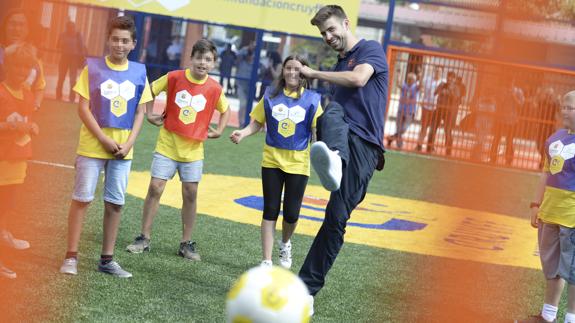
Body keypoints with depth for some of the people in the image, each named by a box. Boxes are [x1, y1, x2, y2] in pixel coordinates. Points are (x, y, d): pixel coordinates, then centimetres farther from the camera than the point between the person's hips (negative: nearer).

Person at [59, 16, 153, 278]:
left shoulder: (139, 72, 3)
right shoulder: (93, 68, -4)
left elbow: (140, 113, 6)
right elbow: (83, 108, -7)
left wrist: (128, 143, -6)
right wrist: (104, 140, -14)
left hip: (123, 149, 3)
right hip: (92, 146, -3)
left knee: (115, 203, 6)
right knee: (82, 199, -2)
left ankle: (107, 260, 15)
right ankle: (71, 257, 4)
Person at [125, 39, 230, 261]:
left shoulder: (214, 88, -6)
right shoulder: (175, 77, -9)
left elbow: (225, 110, 13)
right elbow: (150, 90, 6)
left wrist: (219, 131, 3)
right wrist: (149, 114, 0)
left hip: (193, 149, 1)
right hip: (167, 144, -1)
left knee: (190, 193, 3)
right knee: (155, 188, -4)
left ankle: (186, 243, 14)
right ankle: (144, 238, 5)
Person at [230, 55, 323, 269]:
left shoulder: (312, 99, -3)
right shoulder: (271, 95, 2)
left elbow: (316, 132, -2)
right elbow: (257, 123, 7)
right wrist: (243, 133, -12)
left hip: (298, 163, -1)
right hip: (272, 161, 1)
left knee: (291, 213, 2)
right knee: (270, 211, 0)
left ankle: (285, 244, 36)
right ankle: (267, 261, 4)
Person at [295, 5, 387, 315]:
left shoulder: (371, 49, 5)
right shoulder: (339, 65, 28)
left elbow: (358, 79, -15)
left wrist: (313, 73, -5)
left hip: (364, 146, -5)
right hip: (341, 138, 5)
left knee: (337, 218, -12)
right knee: (333, 111, -34)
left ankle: (307, 289, -4)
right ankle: (331, 159, -69)